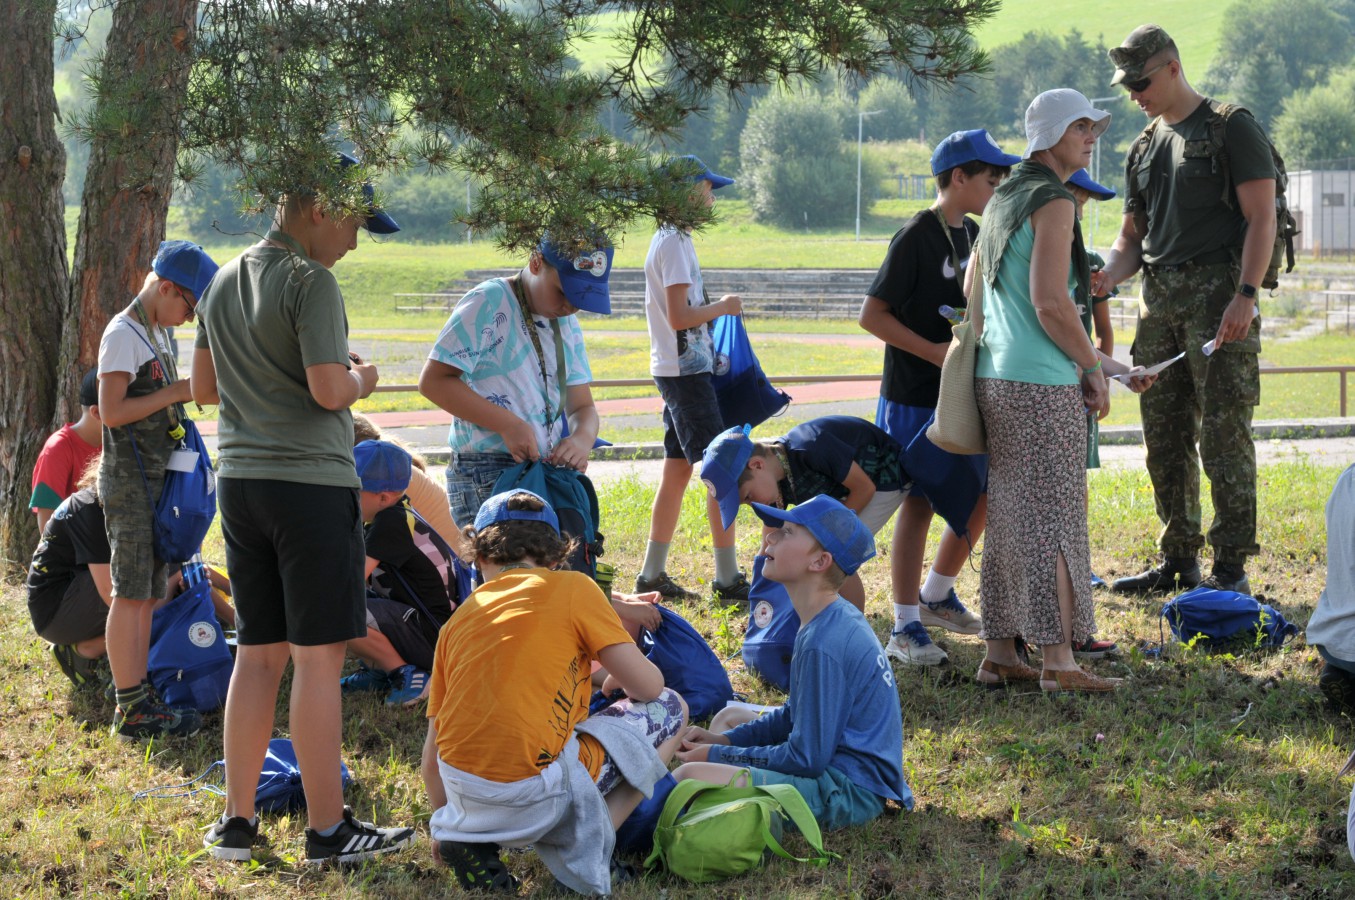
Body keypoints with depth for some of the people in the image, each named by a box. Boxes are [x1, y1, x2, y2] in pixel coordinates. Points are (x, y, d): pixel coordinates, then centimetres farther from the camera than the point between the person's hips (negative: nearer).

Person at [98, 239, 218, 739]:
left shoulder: (152, 334, 16)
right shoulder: (123, 333, -13)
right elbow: (111, 412, -19)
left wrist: (188, 394, 10)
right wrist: (175, 393, -16)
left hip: (153, 480, 10)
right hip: (130, 479, -10)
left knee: (146, 596, 10)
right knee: (131, 595, -8)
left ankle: (138, 699, 15)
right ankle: (130, 709, -8)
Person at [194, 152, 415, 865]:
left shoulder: (226, 280, 13)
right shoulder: (311, 281, -12)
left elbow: (202, 387, 19)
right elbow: (329, 389, -19)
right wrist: (361, 379, 1)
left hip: (239, 480, 8)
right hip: (309, 481, -8)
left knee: (257, 654, 13)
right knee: (317, 658, -3)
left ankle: (236, 821, 16)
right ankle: (327, 829, 2)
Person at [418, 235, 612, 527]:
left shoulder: (567, 325, 16)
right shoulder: (488, 304, -8)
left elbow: (582, 406, 16)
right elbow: (433, 380, -13)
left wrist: (582, 440, -9)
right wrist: (508, 424, -18)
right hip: (484, 479, -7)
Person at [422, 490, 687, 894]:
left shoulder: (458, 620, 16)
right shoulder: (573, 588, 3)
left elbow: (432, 756, 17)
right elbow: (647, 685, 2)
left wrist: (445, 822, 35)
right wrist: (618, 679, 26)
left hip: (463, 793, 6)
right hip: (534, 796, -5)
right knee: (669, 709, 15)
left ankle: (470, 838, 13)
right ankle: (585, 847, 2)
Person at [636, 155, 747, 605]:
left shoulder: (671, 239, 16)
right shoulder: (675, 242, -15)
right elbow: (679, 317, -21)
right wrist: (722, 307, -8)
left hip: (679, 370, 10)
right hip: (686, 371, -10)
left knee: (678, 469, 12)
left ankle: (652, 574, 15)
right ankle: (728, 579, -7)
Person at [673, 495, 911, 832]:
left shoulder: (823, 644, -23)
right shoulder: (838, 620, 8)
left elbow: (806, 759, -19)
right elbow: (795, 715, 20)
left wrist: (718, 755, -10)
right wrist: (724, 739, 9)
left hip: (850, 792, -11)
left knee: (692, 778, -29)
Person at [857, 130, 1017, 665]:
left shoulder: (974, 237, 10)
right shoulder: (916, 237, -14)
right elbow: (872, 314, -16)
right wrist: (934, 352, -20)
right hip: (915, 395, -8)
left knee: (983, 497, 11)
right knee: (918, 504, -4)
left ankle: (937, 595, 29)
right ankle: (905, 628, 3)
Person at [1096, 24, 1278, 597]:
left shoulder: (1233, 130, -1)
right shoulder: (1146, 146, 19)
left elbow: (1261, 218, -8)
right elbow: (1133, 235, 22)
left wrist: (1246, 293, -19)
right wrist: (1109, 275, 0)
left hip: (1218, 293, -7)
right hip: (1159, 302, 7)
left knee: (1223, 435, -9)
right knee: (1165, 438, 7)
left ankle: (1232, 566, -5)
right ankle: (1178, 561, 16)